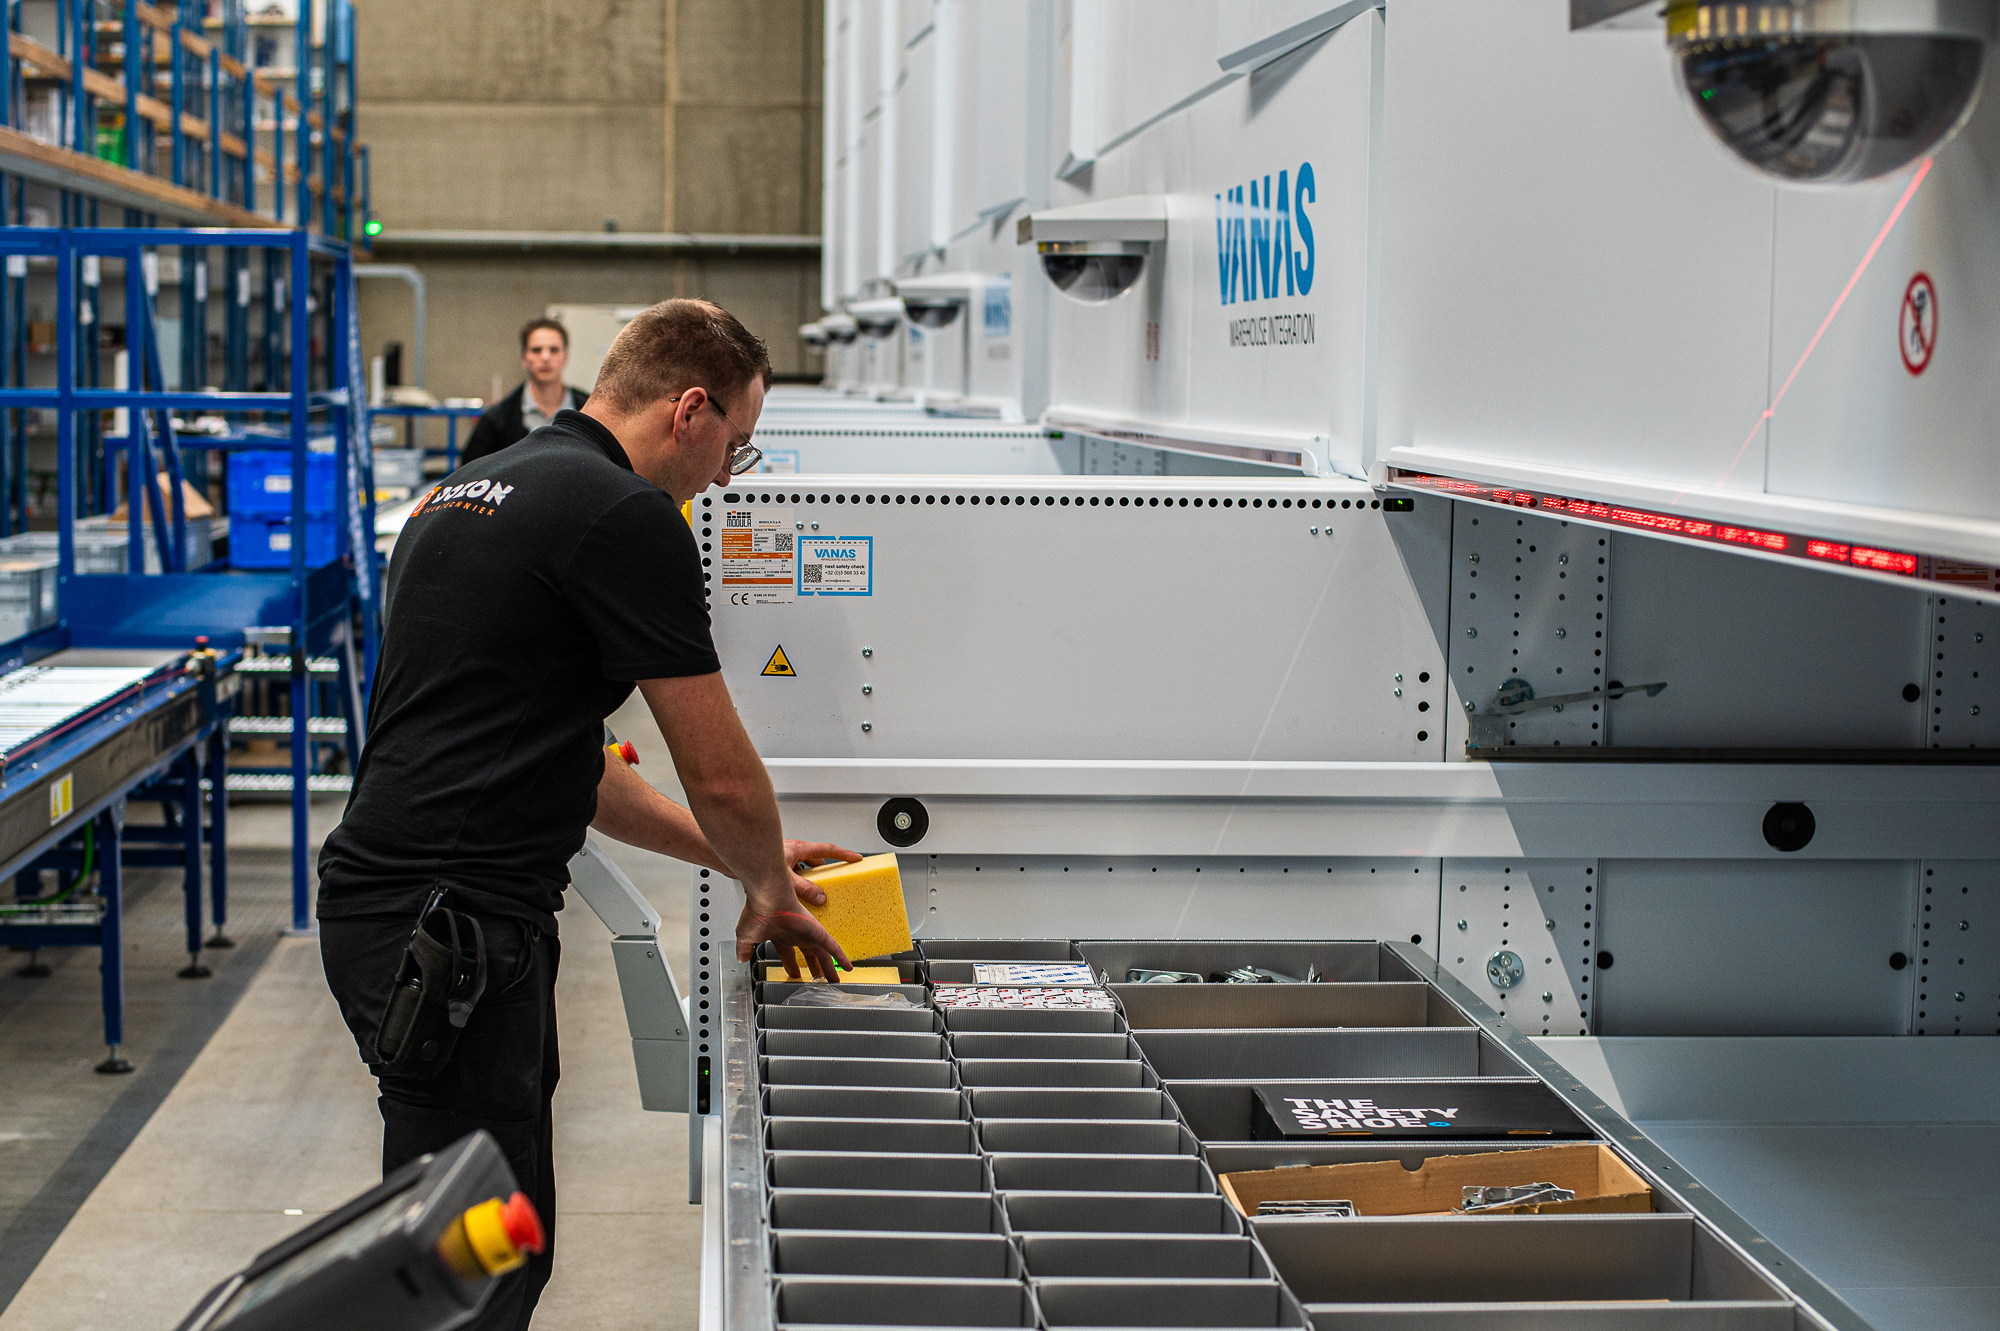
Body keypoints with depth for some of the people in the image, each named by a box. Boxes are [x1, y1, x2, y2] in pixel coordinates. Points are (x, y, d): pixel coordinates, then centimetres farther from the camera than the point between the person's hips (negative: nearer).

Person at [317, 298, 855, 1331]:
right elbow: (719, 774, -7)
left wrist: (743, 856, 28)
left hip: (380, 901, 10)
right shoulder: (626, 514, -11)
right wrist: (766, 885, 15)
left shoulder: (469, 492, 19)